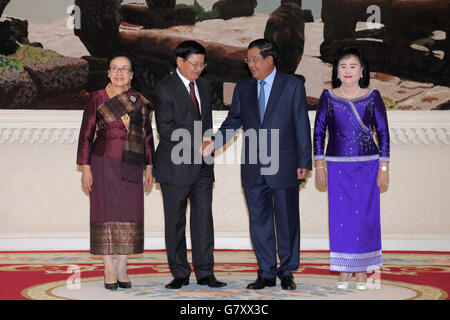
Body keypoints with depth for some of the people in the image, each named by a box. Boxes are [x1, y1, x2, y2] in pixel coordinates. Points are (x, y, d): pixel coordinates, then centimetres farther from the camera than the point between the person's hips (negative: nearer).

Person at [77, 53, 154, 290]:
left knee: (129, 215, 2)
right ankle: (109, 270, 5)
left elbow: (147, 136, 14)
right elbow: (86, 134, 2)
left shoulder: (141, 102, 10)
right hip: (105, 164, -2)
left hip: (132, 167, 3)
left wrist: (149, 168, 10)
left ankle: (122, 270, 11)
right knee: (106, 213, -2)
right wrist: (85, 167, -5)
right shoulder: (97, 98, 3)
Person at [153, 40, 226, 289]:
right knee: (175, 221, 3)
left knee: (203, 217, 4)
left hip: (202, 164, 6)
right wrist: (196, 143, -16)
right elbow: (165, 127, -15)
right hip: (176, 164, -5)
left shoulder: (205, 86, 14)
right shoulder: (165, 88, -8)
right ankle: (180, 274, 11)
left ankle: (205, 273, 9)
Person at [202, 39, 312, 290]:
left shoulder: (292, 85, 0)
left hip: (283, 166, -4)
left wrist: (304, 163, -6)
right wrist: (214, 143, -8)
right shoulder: (243, 89, 11)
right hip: (253, 169, 4)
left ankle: (287, 272, 16)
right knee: (259, 221, 8)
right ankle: (266, 273, 17)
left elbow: (302, 125, -2)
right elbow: (233, 122, 11)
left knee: (287, 220, 4)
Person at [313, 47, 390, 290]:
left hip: (367, 165, 0)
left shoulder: (372, 97, 0)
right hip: (337, 166, 0)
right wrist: (319, 166, 1)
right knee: (340, 217, 1)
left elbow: (383, 132, 3)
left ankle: (362, 272, 13)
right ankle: (343, 272, 11)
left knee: (366, 215, 2)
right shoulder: (328, 97, 2)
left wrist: (384, 167, -1)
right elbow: (318, 131, 6)